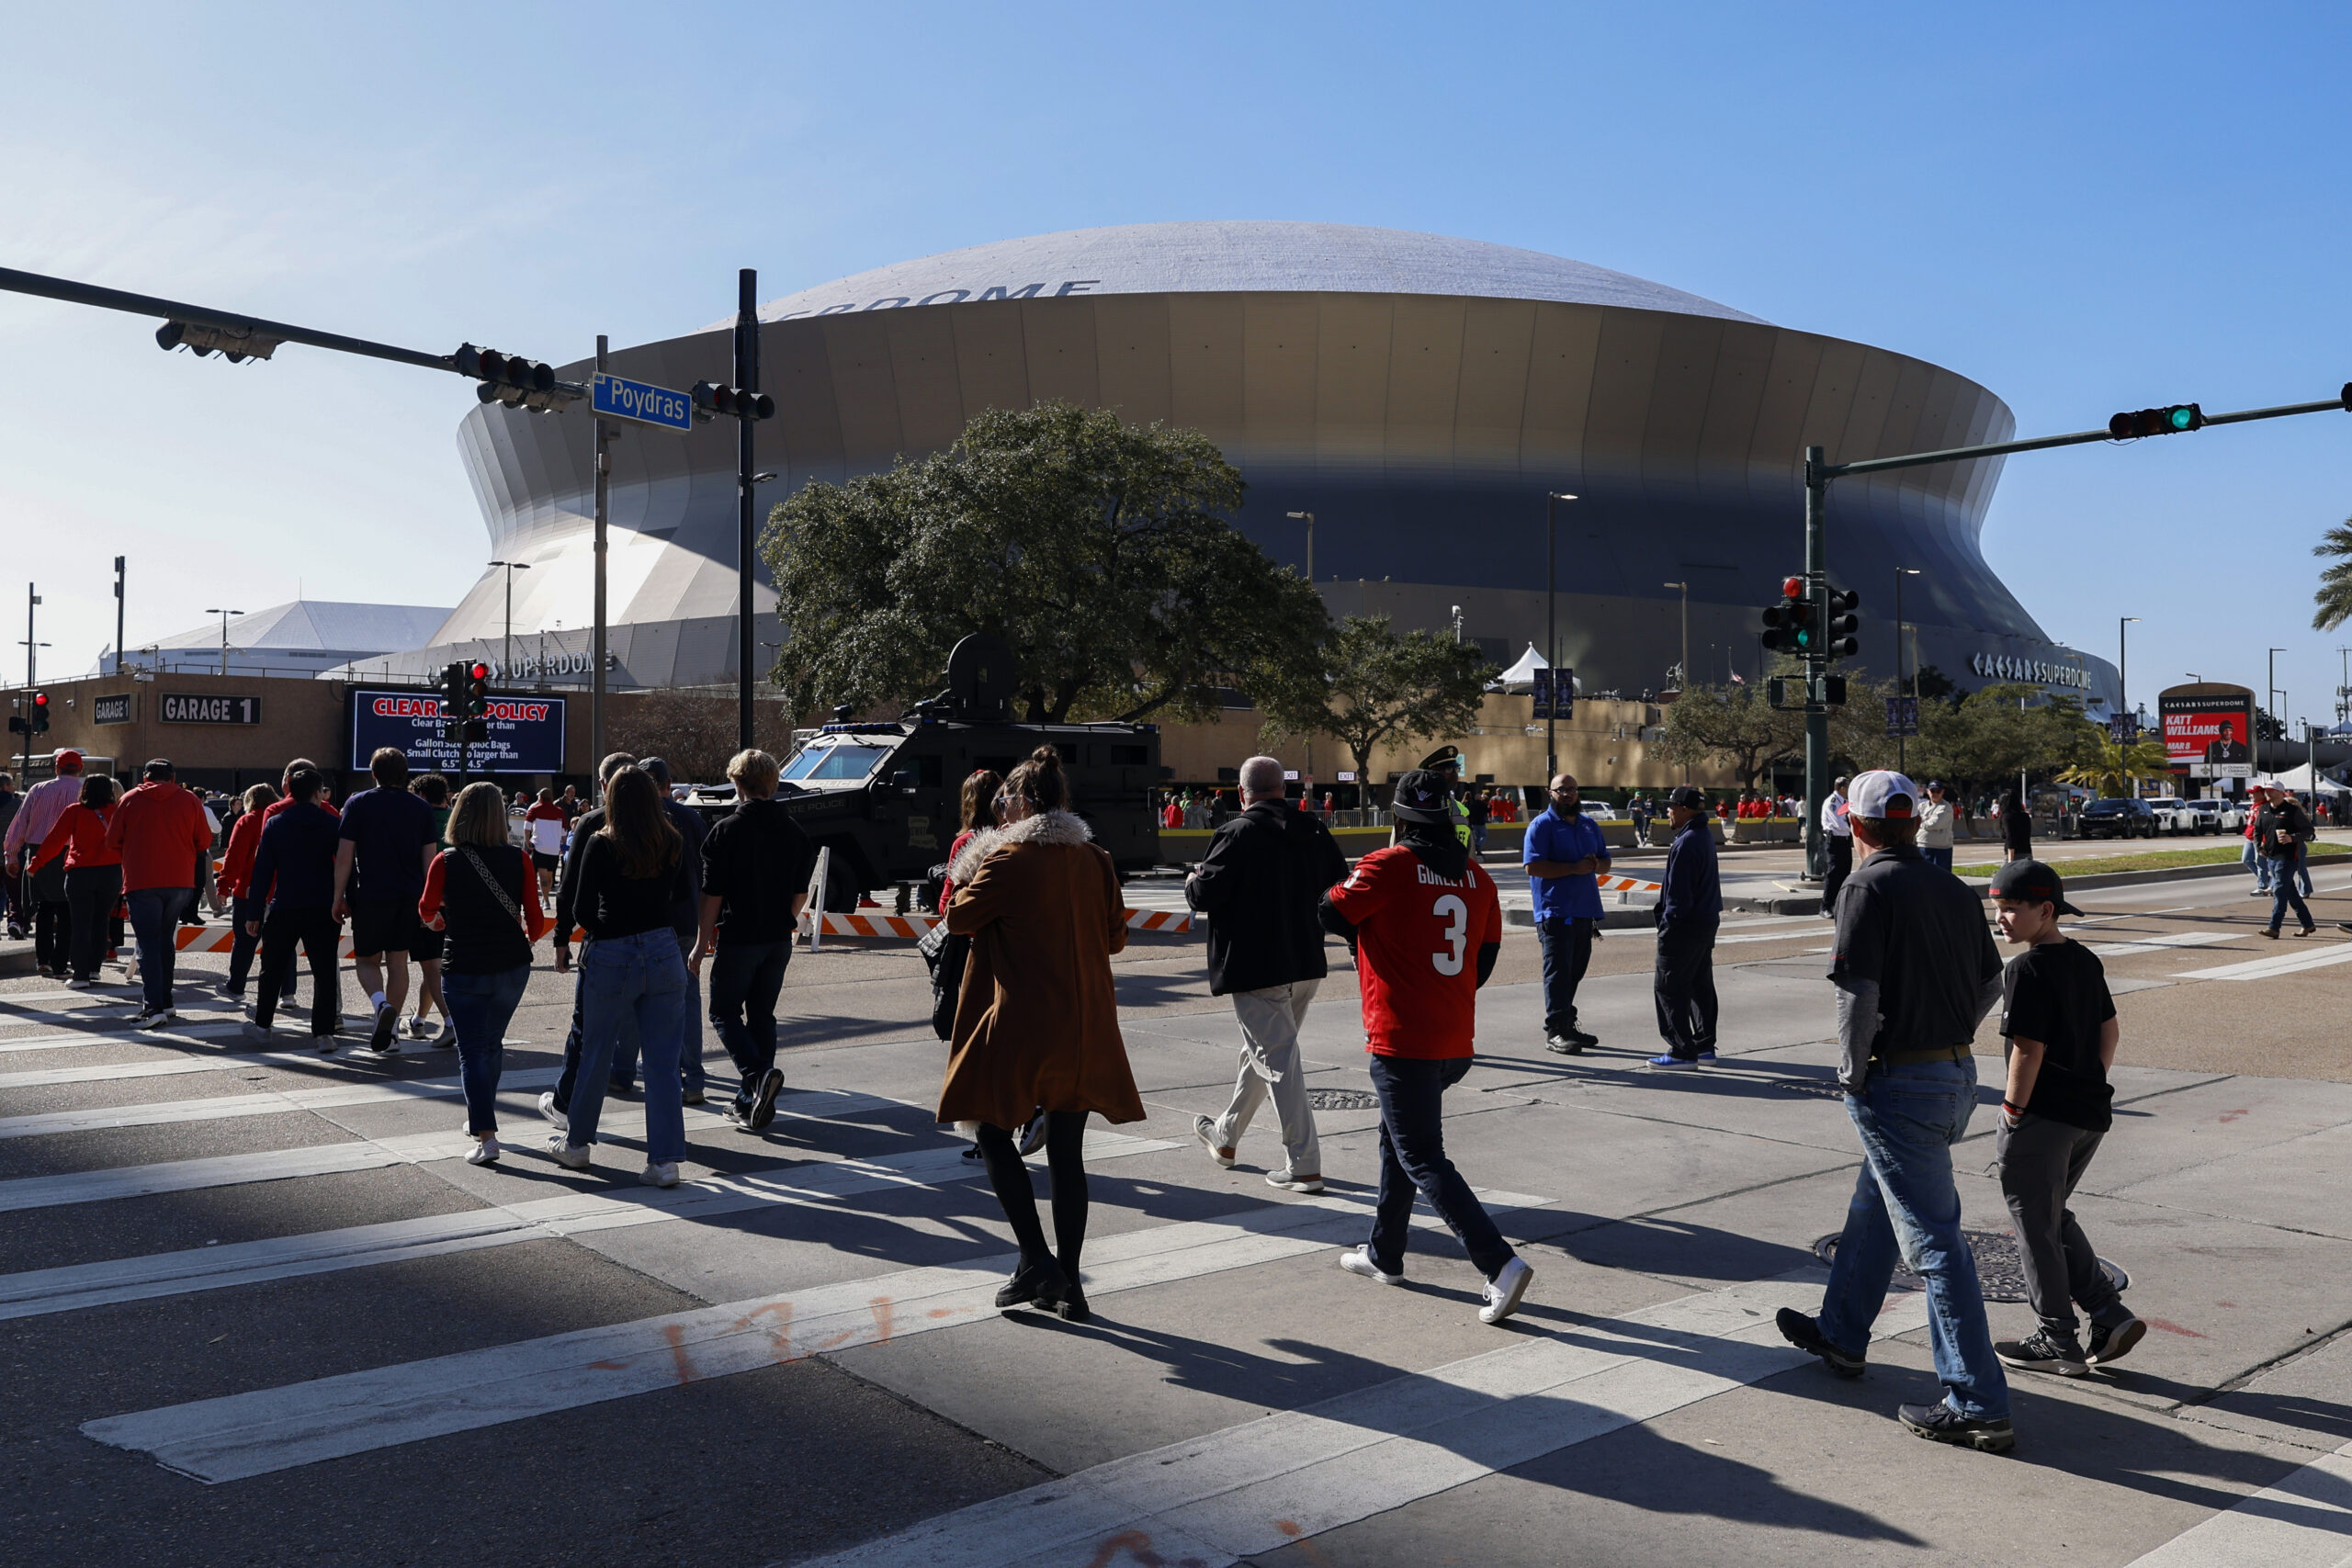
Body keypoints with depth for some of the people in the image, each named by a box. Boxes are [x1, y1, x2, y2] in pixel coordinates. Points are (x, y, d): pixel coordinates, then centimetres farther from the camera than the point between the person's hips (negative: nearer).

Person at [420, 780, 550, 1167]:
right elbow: (535, 918, -5)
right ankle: (480, 1116, 37)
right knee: (492, 1043, 22)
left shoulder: (445, 862, -9)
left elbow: (427, 911, 8)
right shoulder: (517, 860, -7)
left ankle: (486, 1136, -10)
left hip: (463, 968, -2)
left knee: (472, 1052, 2)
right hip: (511, 965, 3)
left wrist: (437, 922, 31)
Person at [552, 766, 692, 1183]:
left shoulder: (601, 844, -9)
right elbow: (683, 891, 10)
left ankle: (576, 1143, 31)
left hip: (612, 958, -2)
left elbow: (581, 909, -6)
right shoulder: (672, 844, -1)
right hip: (664, 955, 2)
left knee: (596, 1055, 14)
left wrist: (602, 930, 12)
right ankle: (665, 1160, 3)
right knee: (663, 1060, 4)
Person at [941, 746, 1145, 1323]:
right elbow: (1115, 934, 13)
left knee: (995, 1133, 10)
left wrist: (972, 876, 14)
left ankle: (1036, 1262, 1)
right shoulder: (1094, 859, 5)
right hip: (1086, 1029, 6)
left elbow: (959, 917, -2)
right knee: (1067, 1152, 10)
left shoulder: (1010, 859, -11)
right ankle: (1068, 1285, 14)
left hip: (1022, 1025, -5)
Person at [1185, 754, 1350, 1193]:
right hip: (1306, 964, 7)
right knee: (1261, 1053, 21)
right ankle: (1225, 1137, 39)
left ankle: (1304, 1167, -3)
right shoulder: (1314, 832, 5)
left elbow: (1203, 895, -17)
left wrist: (1193, 880, 5)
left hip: (1255, 970, -7)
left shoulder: (1238, 835, -15)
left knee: (1279, 1062, -3)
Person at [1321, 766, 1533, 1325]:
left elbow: (1330, 916, -4)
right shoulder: (1477, 877, 5)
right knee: (1397, 1138, 24)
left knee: (1423, 1159, -3)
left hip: (1401, 1041, -7)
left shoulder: (1387, 866, -13)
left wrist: (1369, 922, 17)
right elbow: (1486, 957, 11)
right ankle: (1384, 1253, 34)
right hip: (1456, 1042, 7)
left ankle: (1500, 1264, -14)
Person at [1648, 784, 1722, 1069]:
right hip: (1707, 922, 10)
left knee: (1668, 987, -4)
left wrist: (1668, 924, -13)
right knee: (1701, 984, 16)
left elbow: (1678, 892, -22)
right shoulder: (1705, 834, 10)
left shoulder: (1686, 843, -22)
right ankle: (1704, 1045, 23)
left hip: (1684, 927, -10)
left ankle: (1682, 1051, -3)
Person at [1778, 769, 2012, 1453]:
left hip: (1897, 1082, -9)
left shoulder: (1868, 888, -14)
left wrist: (1852, 1074, -10)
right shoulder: (1954, 890, 9)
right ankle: (1840, 1335, 40)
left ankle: (1977, 1406, -1)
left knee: (1933, 1238, -5)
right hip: (1958, 1074, 9)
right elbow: (1991, 980, 16)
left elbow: (1858, 991, -21)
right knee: (1873, 1209, 24)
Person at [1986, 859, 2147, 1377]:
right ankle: (2110, 1314, 16)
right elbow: (2110, 1032, 15)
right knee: (2055, 1219, 22)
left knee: (2035, 1227, 5)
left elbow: (2028, 1048, -20)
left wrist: (2012, 1113, -12)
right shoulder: (2086, 961, 8)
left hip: (2042, 1117, -9)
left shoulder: (2027, 969, -18)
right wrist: (2091, 1090, 20)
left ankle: (2057, 1343, 13)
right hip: (2090, 1115, 9)